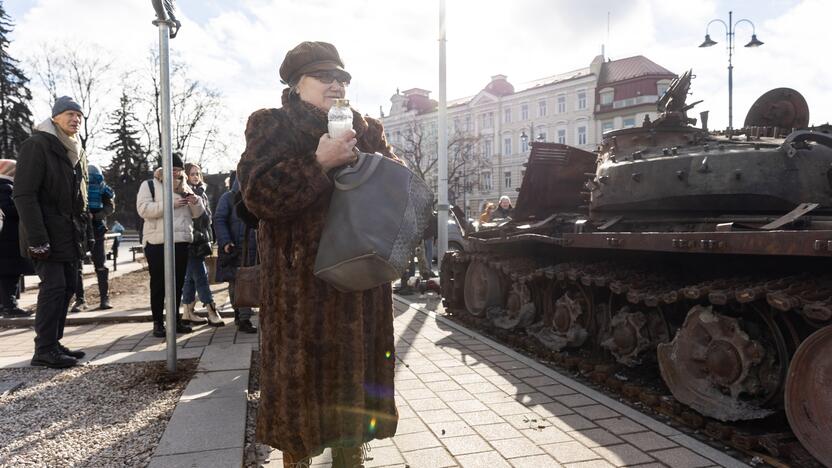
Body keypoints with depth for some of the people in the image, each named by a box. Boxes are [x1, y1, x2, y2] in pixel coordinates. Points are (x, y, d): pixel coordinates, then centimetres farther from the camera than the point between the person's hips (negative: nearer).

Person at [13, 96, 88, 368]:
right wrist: (37, 239, -23)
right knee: (54, 286, -10)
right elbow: (24, 195, -17)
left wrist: (80, 232, 11)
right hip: (47, 234, -8)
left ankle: (54, 343, 15)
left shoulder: (73, 151, 16)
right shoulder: (37, 145, -9)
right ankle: (44, 350, -2)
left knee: (67, 287, 7)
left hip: (68, 235, 8)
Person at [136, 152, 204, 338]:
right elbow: (143, 209, -13)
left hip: (181, 241, 5)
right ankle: (158, 322, 9)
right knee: (158, 283, 2)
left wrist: (195, 201, -8)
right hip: (157, 242, -5)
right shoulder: (149, 185, 2)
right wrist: (170, 203, -21)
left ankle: (175, 320, 19)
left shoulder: (184, 187, 17)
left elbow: (197, 213, 14)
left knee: (178, 282, 9)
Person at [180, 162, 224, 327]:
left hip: (201, 239, 8)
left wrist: (208, 237, 18)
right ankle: (212, 313, -8)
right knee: (200, 275, -8)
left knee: (191, 276, 11)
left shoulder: (201, 192, 16)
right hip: (189, 240, -8)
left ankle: (188, 313, 17)